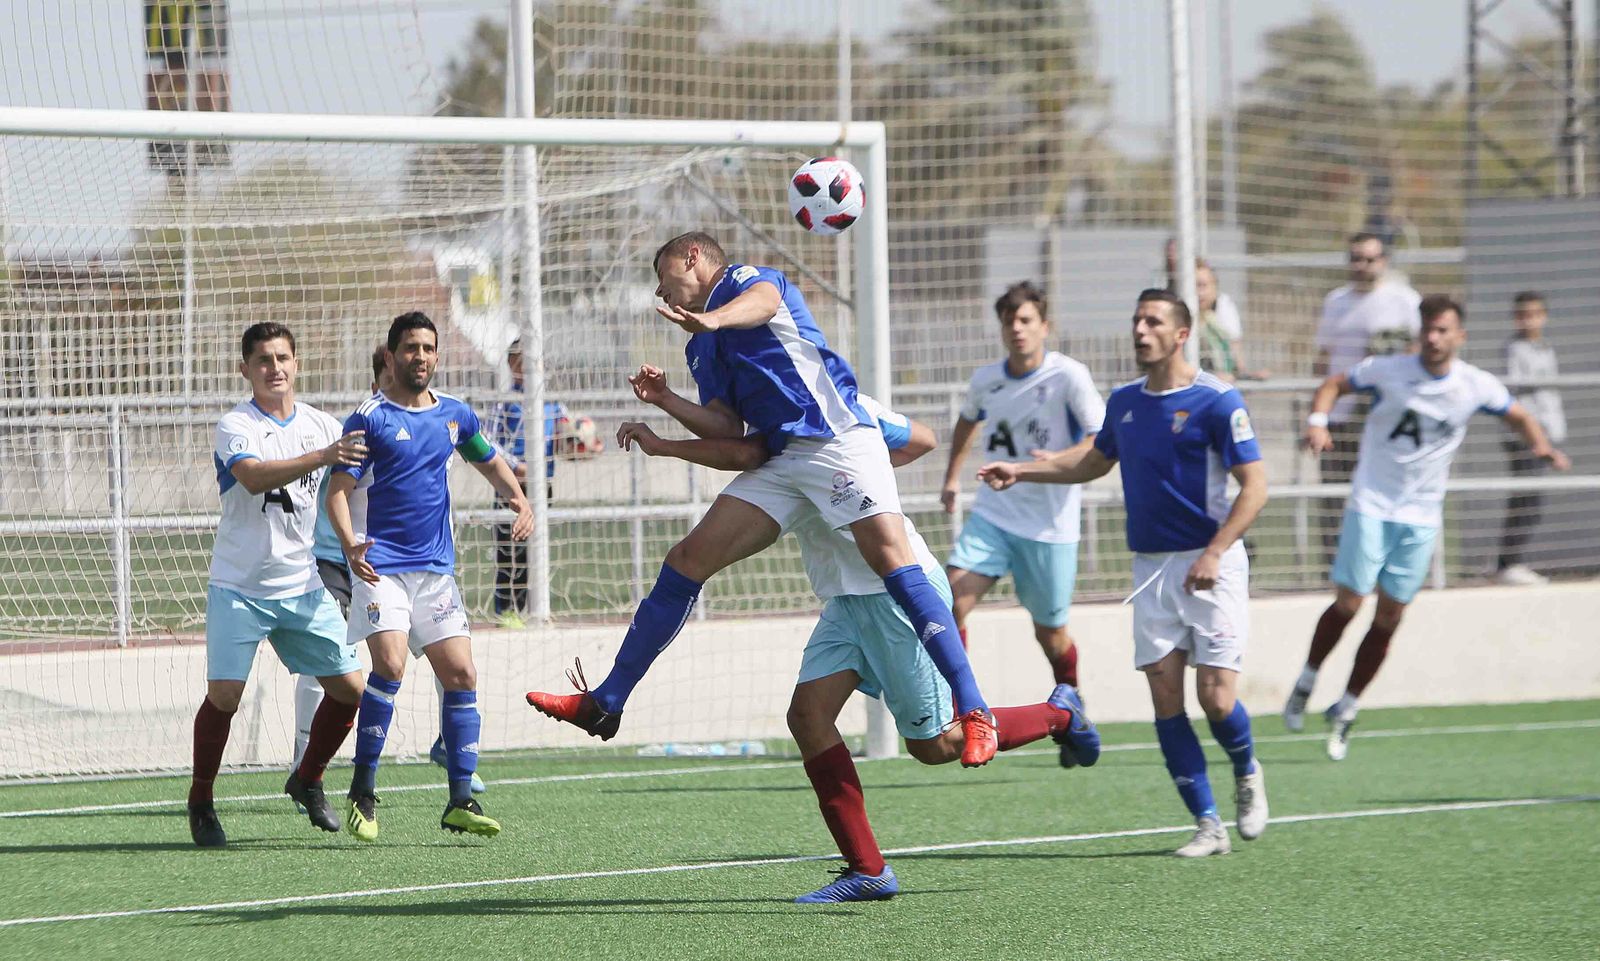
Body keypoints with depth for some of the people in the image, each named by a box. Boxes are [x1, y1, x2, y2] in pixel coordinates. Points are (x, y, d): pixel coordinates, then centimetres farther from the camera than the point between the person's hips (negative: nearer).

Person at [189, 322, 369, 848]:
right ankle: (200, 802, 7)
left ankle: (307, 781, 22)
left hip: (303, 585, 5)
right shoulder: (235, 426, -9)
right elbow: (253, 476, -29)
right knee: (223, 695, -12)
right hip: (238, 587, -5)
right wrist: (321, 457, -41)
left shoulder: (323, 426, 7)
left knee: (349, 688, 0)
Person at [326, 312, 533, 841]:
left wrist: (519, 501, 6)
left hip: (436, 567, 5)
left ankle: (461, 801, 4)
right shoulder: (370, 417, -5)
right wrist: (349, 543, -29)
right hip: (381, 566, -5)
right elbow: (338, 490, -10)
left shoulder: (454, 414, 10)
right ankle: (363, 792, -11)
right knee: (390, 664, -22)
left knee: (461, 675, -2)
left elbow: (490, 461, 27)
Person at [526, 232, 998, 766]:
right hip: (781, 459, 8)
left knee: (892, 561, -22)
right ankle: (604, 704, 4)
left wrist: (711, 319, -42)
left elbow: (763, 302, -20)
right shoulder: (703, 350, 27)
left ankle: (974, 713, -23)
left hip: (838, 439, -8)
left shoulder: (743, 278, 7)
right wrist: (665, 402, 4)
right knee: (686, 560, 1)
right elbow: (729, 433, 18)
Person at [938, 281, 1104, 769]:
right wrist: (952, 475, 23)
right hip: (992, 514, 3)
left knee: (1050, 633, 8)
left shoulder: (1068, 376, -12)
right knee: (952, 601, -19)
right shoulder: (986, 380, 4)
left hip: (1050, 525, -3)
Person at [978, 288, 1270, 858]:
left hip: (1209, 565, -5)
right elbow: (1094, 462, 28)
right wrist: (1021, 471, 17)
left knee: (1215, 698, -10)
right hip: (1150, 568, 5)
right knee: (1165, 699, -4)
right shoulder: (1123, 403, 10)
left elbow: (1254, 485, -10)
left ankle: (1247, 775, 23)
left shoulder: (1217, 402, -9)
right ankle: (1208, 827, 2)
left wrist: (1213, 553, -20)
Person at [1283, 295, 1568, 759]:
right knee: (1347, 603, -9)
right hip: (1371, 506, -2)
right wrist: (1317, 420, -14)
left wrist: (1541, 445, -6)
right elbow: (1334, 384, 6)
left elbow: (1519, 416, 14)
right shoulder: (1388, 371, -7)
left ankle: (1345, 709, 13)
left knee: (1388, 618, 1)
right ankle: (1306, 682, 15)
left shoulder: (1476, 386, -2)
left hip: (1421, 518, 2)